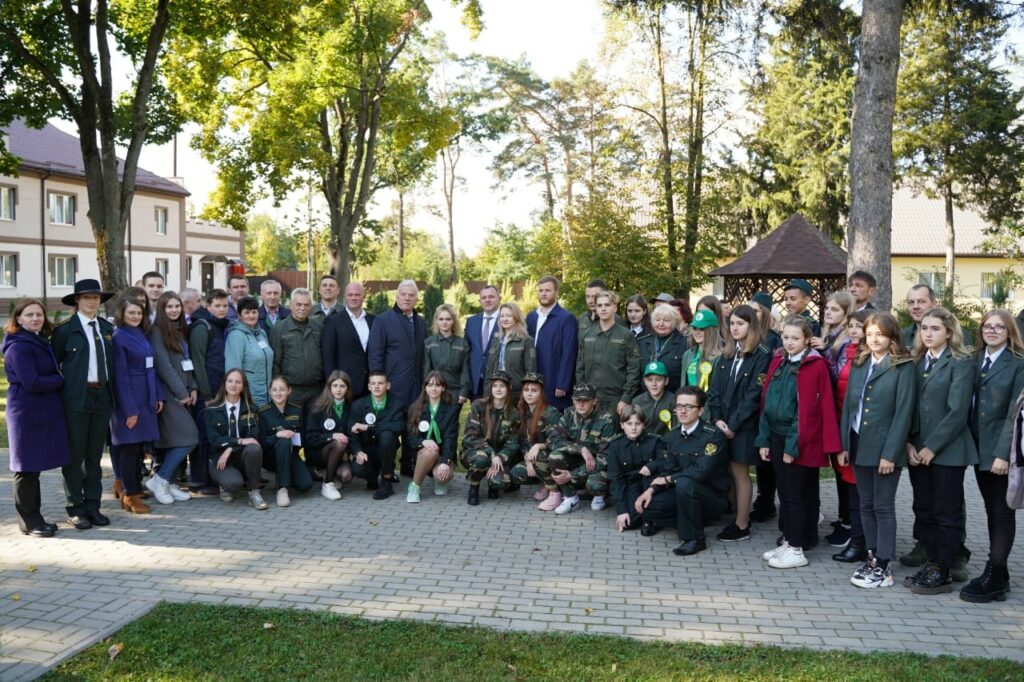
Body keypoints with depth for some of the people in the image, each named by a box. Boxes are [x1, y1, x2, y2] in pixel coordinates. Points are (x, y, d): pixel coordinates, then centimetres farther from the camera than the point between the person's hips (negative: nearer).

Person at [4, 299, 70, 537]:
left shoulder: (40, 342, 14)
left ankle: (34, 518, 21)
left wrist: (57, 378, 0)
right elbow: (32, 383, -20)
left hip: (44, 413, 9)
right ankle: (29, 522, 9)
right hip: (28, 414, -9)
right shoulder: (18, 347, -13)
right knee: (27, 468, 0)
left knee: (34, 467, 14)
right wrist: (61, 380, -9)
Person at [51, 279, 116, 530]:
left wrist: (112, 392, 8)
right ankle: (76, 509, 13)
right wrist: (60, 391, -4)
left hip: (102, 396, 4)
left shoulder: (108, 328, 10)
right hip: (76, 398, -4)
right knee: (75, 455, 3)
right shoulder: (64, 329, -3)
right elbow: (52, 364, -1)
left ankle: (93, 506, 20)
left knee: (95, 455, 11)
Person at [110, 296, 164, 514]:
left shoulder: (142, 335, 13)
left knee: (139, 445, 12)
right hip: (129, 400, -7)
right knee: (130, 446, -1)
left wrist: (158, 396, 7)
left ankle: (135, 490, 20)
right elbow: (120, 375, -14)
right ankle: (131, 495, 6)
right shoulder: (118, 338, -10)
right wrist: (129, 409, -17)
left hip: (146, 398, 7)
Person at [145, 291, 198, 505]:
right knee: (189, 438, -14)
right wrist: (181, 393, -13)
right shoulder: (157, 332, -8)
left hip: (183, 393, 8)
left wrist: (193, 388, 4)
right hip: (169, 394, -8)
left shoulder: (181, 331, 15)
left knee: (176, 440, 8)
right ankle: (159, 479, -2)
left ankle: (170, 483, 15)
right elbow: (164, 366, -14)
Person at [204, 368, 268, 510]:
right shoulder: (212, 410, 1)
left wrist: (230, 448, -20)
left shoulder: (251, 410, 6)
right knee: (234, 482, -35)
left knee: (254, 448, -35)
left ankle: (254, 492, -18)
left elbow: (253, 437, -4)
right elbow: (214, 439, -9)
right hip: (220, 458, -2)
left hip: (242, 456, 2)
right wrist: (240, 441, -24)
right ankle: (226, 486, 5)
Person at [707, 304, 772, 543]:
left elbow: (754, 395, -13)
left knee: (739, 471, -2)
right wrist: (717, 418, -4)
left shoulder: (762, 355, -7)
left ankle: (742, 525, 6)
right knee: (731, 470, 6)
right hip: (724, 424, 6)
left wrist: (733, 424, -14)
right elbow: (715, 389, 9)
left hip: (745, 425, -6)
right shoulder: (726, 354, 13)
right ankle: (739, 514, 16)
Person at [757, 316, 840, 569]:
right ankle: (788, 541, 23)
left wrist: (793, 446, -15)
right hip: (777, 438, 6)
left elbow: (807, 409, -14)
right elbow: (767, 400, 9)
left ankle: (796, 550, 8)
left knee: (794, 495, -1)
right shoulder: (778, 362, 10)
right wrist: (764, 439, 5)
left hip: (799, 441, -6)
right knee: (784, 493, 13)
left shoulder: (816, 366, -11)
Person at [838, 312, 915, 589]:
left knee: (883, 506, 1)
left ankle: (883, 566, 8)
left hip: (885, 448, -6)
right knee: (865, 505, 12)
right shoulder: (858, 365, 11)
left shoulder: (903, 367, -7)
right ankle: (871, 558, 23)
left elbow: (903, 412, -11)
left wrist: (890, 453, -15)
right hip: (859, 445, 6)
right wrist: (844, 445, 6)